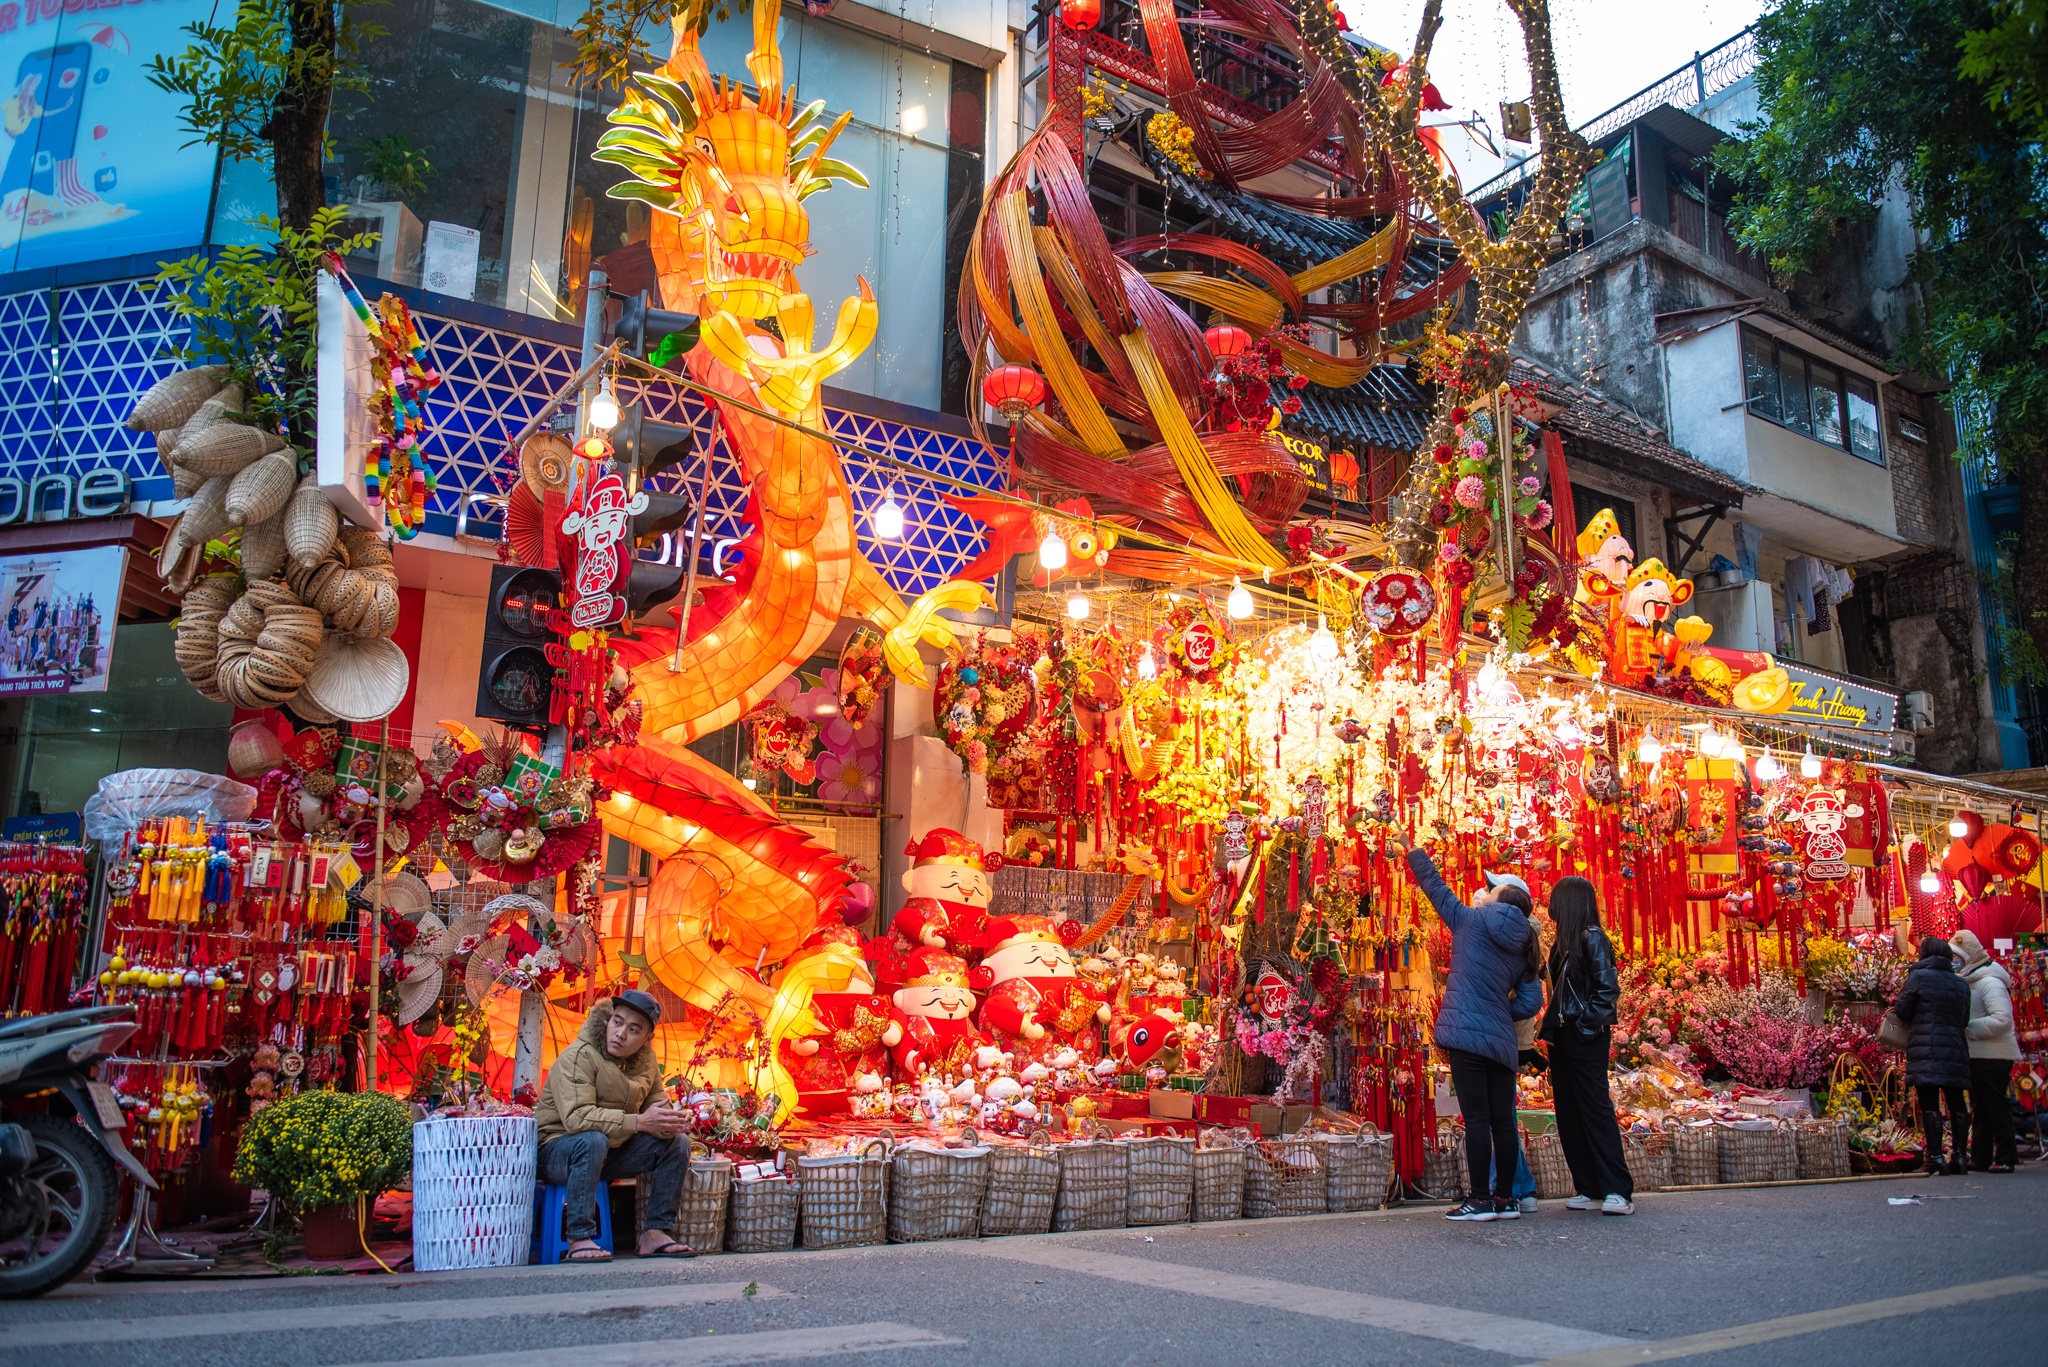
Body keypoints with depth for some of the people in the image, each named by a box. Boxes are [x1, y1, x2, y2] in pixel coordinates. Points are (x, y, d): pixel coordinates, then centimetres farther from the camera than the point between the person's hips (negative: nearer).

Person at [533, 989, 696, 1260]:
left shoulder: (646, 1061, 3)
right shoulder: (578, 1057, -20)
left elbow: (658, 1107, 3)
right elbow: (576, 1117, -33)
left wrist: (672, 1120, -23)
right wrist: (639, 1122, -36)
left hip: (611, 1152, 7)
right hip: (558, 1151, -7)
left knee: (677, 1144, -9)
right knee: (593, 1140, -38)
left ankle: (656, 1233, -7)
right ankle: (579, 1240, -31)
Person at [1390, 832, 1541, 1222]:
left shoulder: (1473, 920, -1)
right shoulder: (1523, 947, 14)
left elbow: (1436, 889, 8)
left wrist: (1412, 852, 20)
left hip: (1467, 1032, -6)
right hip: (1501, 1039, 6)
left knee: (1476, 1118, -6)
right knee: (1502, 1119, 7)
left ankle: (1481, 1200, -5)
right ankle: (1505, 1199, 11)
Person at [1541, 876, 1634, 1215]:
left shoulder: (1593, 938, -9)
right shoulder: (1563, 942, 15)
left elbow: (1609, 990, -15)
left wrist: (1586, 1027, -18)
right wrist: (1550, 1029, 8)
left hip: (1587, 1039, -9)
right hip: (1563, 1038, 9)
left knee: (1595, 1109, -8)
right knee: (1568, 1115, 7)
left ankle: (1618, 1191, -5)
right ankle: (1590, 1189, 12)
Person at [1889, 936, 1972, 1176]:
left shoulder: (1918, 976, -5)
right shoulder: (1961, 984, 11)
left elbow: (1901, 1010, -4)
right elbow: (1965, 1020, 17)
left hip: (1925, 1049, -5)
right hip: (1955, 1050, 5)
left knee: (1929, 1105, -6)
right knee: (1956, 1103, 12)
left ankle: (1936, 1158, -10)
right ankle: (1960, 1156, 13)